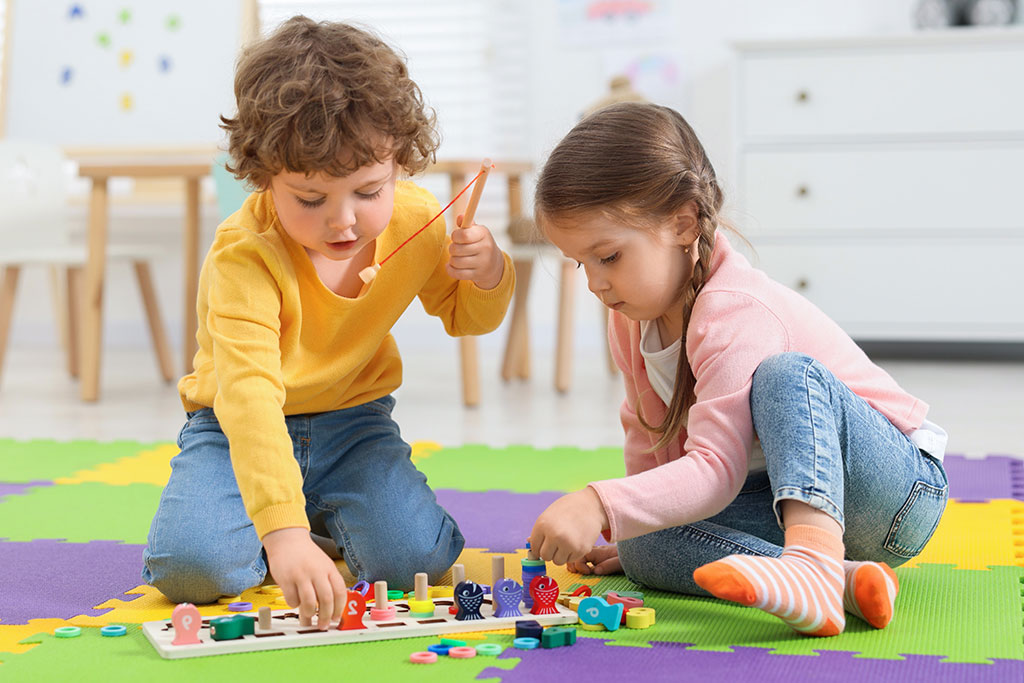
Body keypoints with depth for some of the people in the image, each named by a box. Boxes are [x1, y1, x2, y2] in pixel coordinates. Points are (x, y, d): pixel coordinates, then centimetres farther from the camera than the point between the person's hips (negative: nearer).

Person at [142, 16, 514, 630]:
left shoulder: (417, 221, -12)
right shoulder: (245, 256, -31)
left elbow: (462, 316, 9)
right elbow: (248, 392, -43)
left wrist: (488, 277, -17)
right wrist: (281, 530, -55)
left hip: (354, 423, 3)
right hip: (242, 430, -3)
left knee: (415, 557, -21)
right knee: (191, 565, -27)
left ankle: (331, 518, 13)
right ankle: (303, 525, 5)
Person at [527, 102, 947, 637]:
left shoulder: (735, 313, -25)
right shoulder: (633, 317, 2)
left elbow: (716, 468, -34)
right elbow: (651, 437, 17)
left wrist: (599, 506, -45)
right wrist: (630, 530, 12)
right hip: (779, 501, 8)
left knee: (784, 374, -36)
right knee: (644, 548, -18)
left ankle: (814, 562, -54)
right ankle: (839, 578, -31)